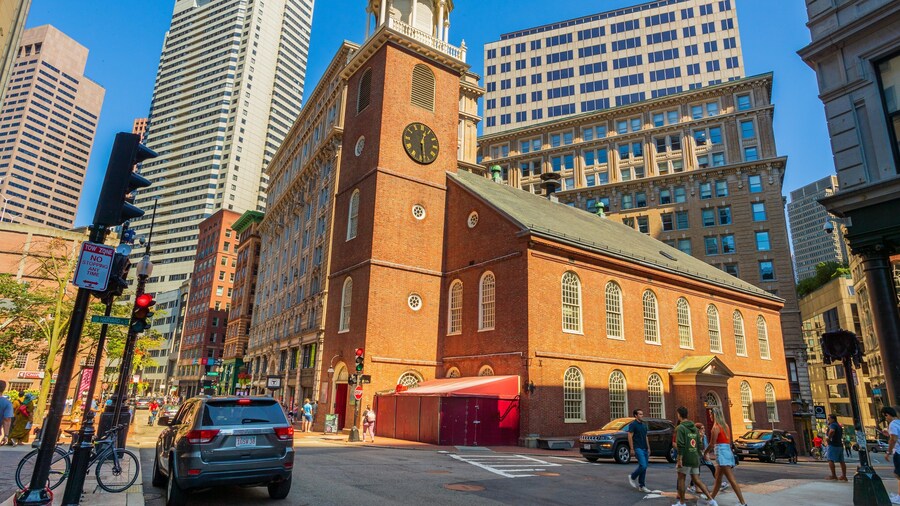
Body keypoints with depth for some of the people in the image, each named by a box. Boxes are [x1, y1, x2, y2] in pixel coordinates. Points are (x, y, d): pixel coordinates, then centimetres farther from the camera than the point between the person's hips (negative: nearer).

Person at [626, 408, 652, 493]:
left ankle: (642, 486, 14)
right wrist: (632, 449, -16)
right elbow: (630, 436, -12)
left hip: (645, 448, 8)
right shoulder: (633, 424, -8)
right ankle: (632, 477, 5)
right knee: (643, 466, -17)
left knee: (644, 467, 7)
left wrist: (648, 448, 15)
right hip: (638, 448, -8)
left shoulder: (644, 424, 15)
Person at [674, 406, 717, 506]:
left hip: (685, 458, -7)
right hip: (695, 458, 7)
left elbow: (680, 445, -19)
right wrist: (697, 457, 23)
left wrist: (679, 459, -18)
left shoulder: (680, 428, -11)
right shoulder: (694, 427, 13)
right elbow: (699, 444, 16)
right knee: (697, 480, 13)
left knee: (681, 479, 6)